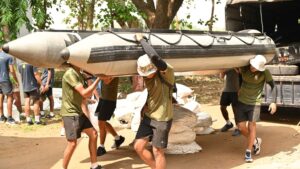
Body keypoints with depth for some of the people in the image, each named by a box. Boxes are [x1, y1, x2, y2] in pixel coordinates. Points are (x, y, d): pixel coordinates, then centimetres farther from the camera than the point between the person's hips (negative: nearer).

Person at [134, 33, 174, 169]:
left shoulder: (167, 72, -21)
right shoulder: (146, 74, -1)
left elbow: (154, 56, -39)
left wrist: (141, 40, -27)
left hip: (162, 119, -7)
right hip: (148, 116, 7)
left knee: (157, 152, 1)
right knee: (138, 147, 7)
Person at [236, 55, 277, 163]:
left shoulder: (265, 72, -15)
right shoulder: (244, 68, -9)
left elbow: (273, 86, -8)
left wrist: (273, 102, -15)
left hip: (255, 103, -2)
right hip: (241, 101, 3)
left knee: (252, 126, -6)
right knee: (241, 127, 1)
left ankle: (248, 152, 8)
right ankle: (255, 142, 29)